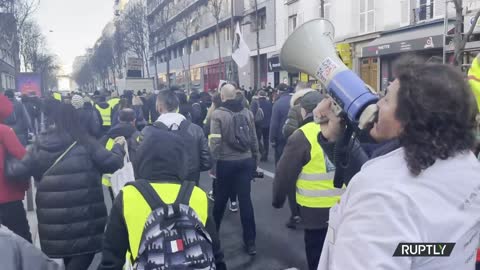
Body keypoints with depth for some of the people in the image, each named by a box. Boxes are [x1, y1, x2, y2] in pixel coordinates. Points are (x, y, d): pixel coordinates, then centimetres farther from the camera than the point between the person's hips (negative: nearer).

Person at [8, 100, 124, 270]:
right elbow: (111, 163, -6)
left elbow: (18, 170, 4)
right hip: (83, 212, -4)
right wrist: (119, 147, 12)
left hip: (52, 214, 5)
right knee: (85, 252, 8)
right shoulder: (84, 143, -9)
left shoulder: (40, 146, 0)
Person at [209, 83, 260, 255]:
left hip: (226, 162, -3)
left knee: (220, 200, 14)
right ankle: (250, 242, 12)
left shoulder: (217, 114, -11)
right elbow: (253, 140, 5)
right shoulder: (247, 113, 1)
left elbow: (215, 142, -16)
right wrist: (255, 161, 14)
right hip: (245, 161, 3)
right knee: (245, 200, 7)